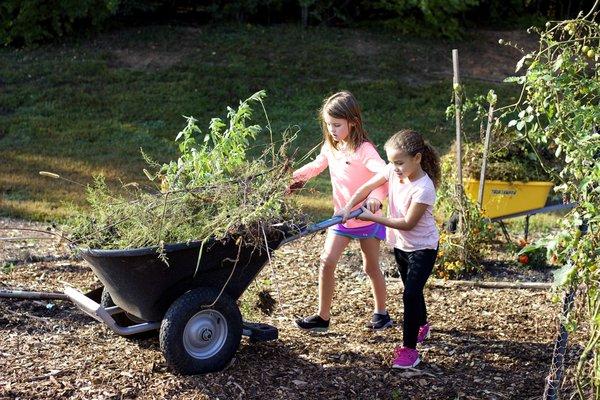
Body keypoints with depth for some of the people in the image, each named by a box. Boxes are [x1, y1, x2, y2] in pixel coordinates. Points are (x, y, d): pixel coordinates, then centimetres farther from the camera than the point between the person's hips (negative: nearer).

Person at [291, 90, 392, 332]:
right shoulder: (330, 147, -2)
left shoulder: (363, 149, -24)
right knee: (327, 262, -2)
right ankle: (323, 317, 7)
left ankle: (381, 313, 31)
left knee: (371, 268, 9)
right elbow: (318, 165, 17)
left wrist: (376, 196, -57)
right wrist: (295, 177, 5)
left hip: (367, 218, -6)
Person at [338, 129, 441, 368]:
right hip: (401, 244, 8)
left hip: (422, 248, -7)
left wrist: (372, 217, -23)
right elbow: (367, 187, 0)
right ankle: (422, 326, 46)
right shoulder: (393, 171, -11)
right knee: (412, 290, 23)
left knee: (410, 294, -13)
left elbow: (407, 223, -27)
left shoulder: (424, 188, -30)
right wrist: (348, 208, -14)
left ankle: (409, 348, -4)